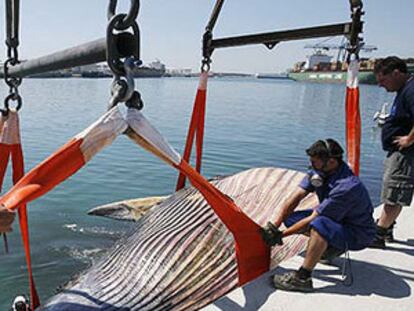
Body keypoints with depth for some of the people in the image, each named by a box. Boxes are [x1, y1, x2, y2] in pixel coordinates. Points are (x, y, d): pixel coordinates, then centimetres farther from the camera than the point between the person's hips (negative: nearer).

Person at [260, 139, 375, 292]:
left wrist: (281, 235, -23)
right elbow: (296, 197, -10)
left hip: (358, 233, -8)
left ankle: (303, 278, -28)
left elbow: (313, 219, -30)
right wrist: (275, 225, -16)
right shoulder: (318, 172, -9)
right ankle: (329, 247, 10)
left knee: (319, 224, -38)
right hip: (335, 220, 9)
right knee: (291, 218, -3)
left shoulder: (347, 187, -34)